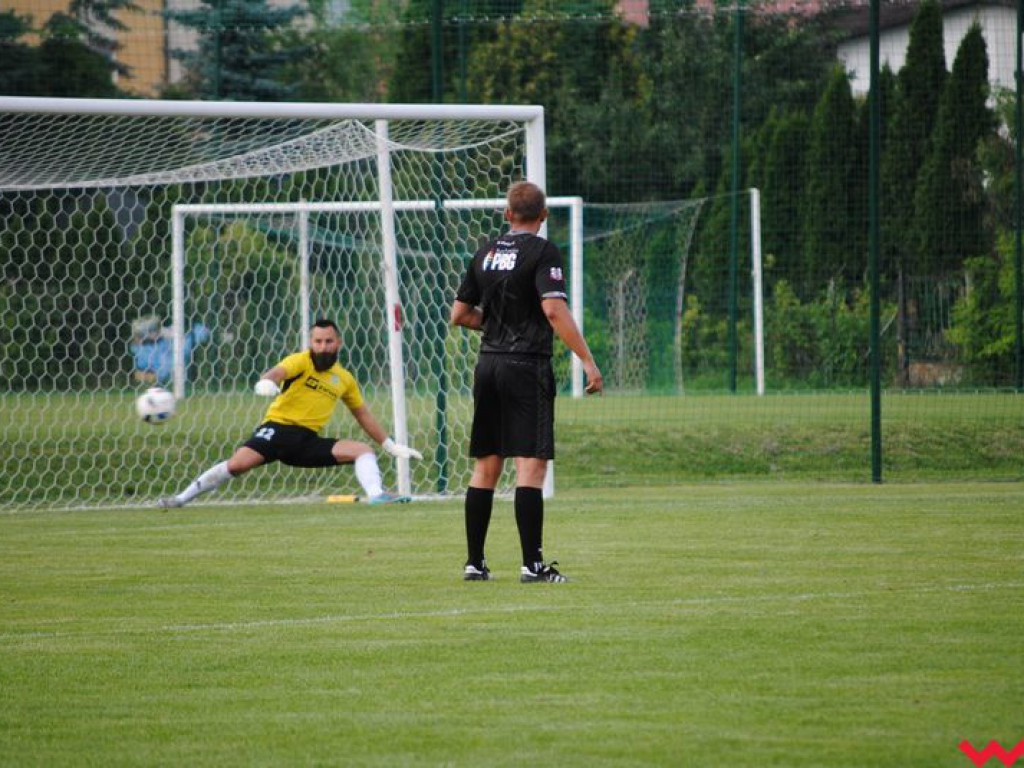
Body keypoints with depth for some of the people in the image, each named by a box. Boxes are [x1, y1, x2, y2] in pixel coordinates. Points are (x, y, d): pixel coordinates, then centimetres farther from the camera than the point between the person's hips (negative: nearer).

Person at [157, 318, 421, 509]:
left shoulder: (344, 379, 14)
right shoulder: (301, 361, -2)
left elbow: (363, 415, 25)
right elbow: (280, 371, -24)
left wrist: (390, 445, 25)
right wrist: (267, 381, -48)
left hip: (309, 440, 4)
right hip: (278, 428, -4)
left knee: (364, 450, -12)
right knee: (238, 463, -25)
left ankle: (377, 495, -33)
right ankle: (182, 499, -13)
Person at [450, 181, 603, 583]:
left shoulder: (487, 252, 11)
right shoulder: (541, 252, -8)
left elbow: (460, 314, 15)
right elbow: (554, 310, -20)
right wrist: (588, 361, -19)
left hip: (488, 365, 6)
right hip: (527, 365, -6)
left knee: (485, 466, 11)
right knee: (531, 465, -7)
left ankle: (475, 562, 13)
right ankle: (532, 564, -11)